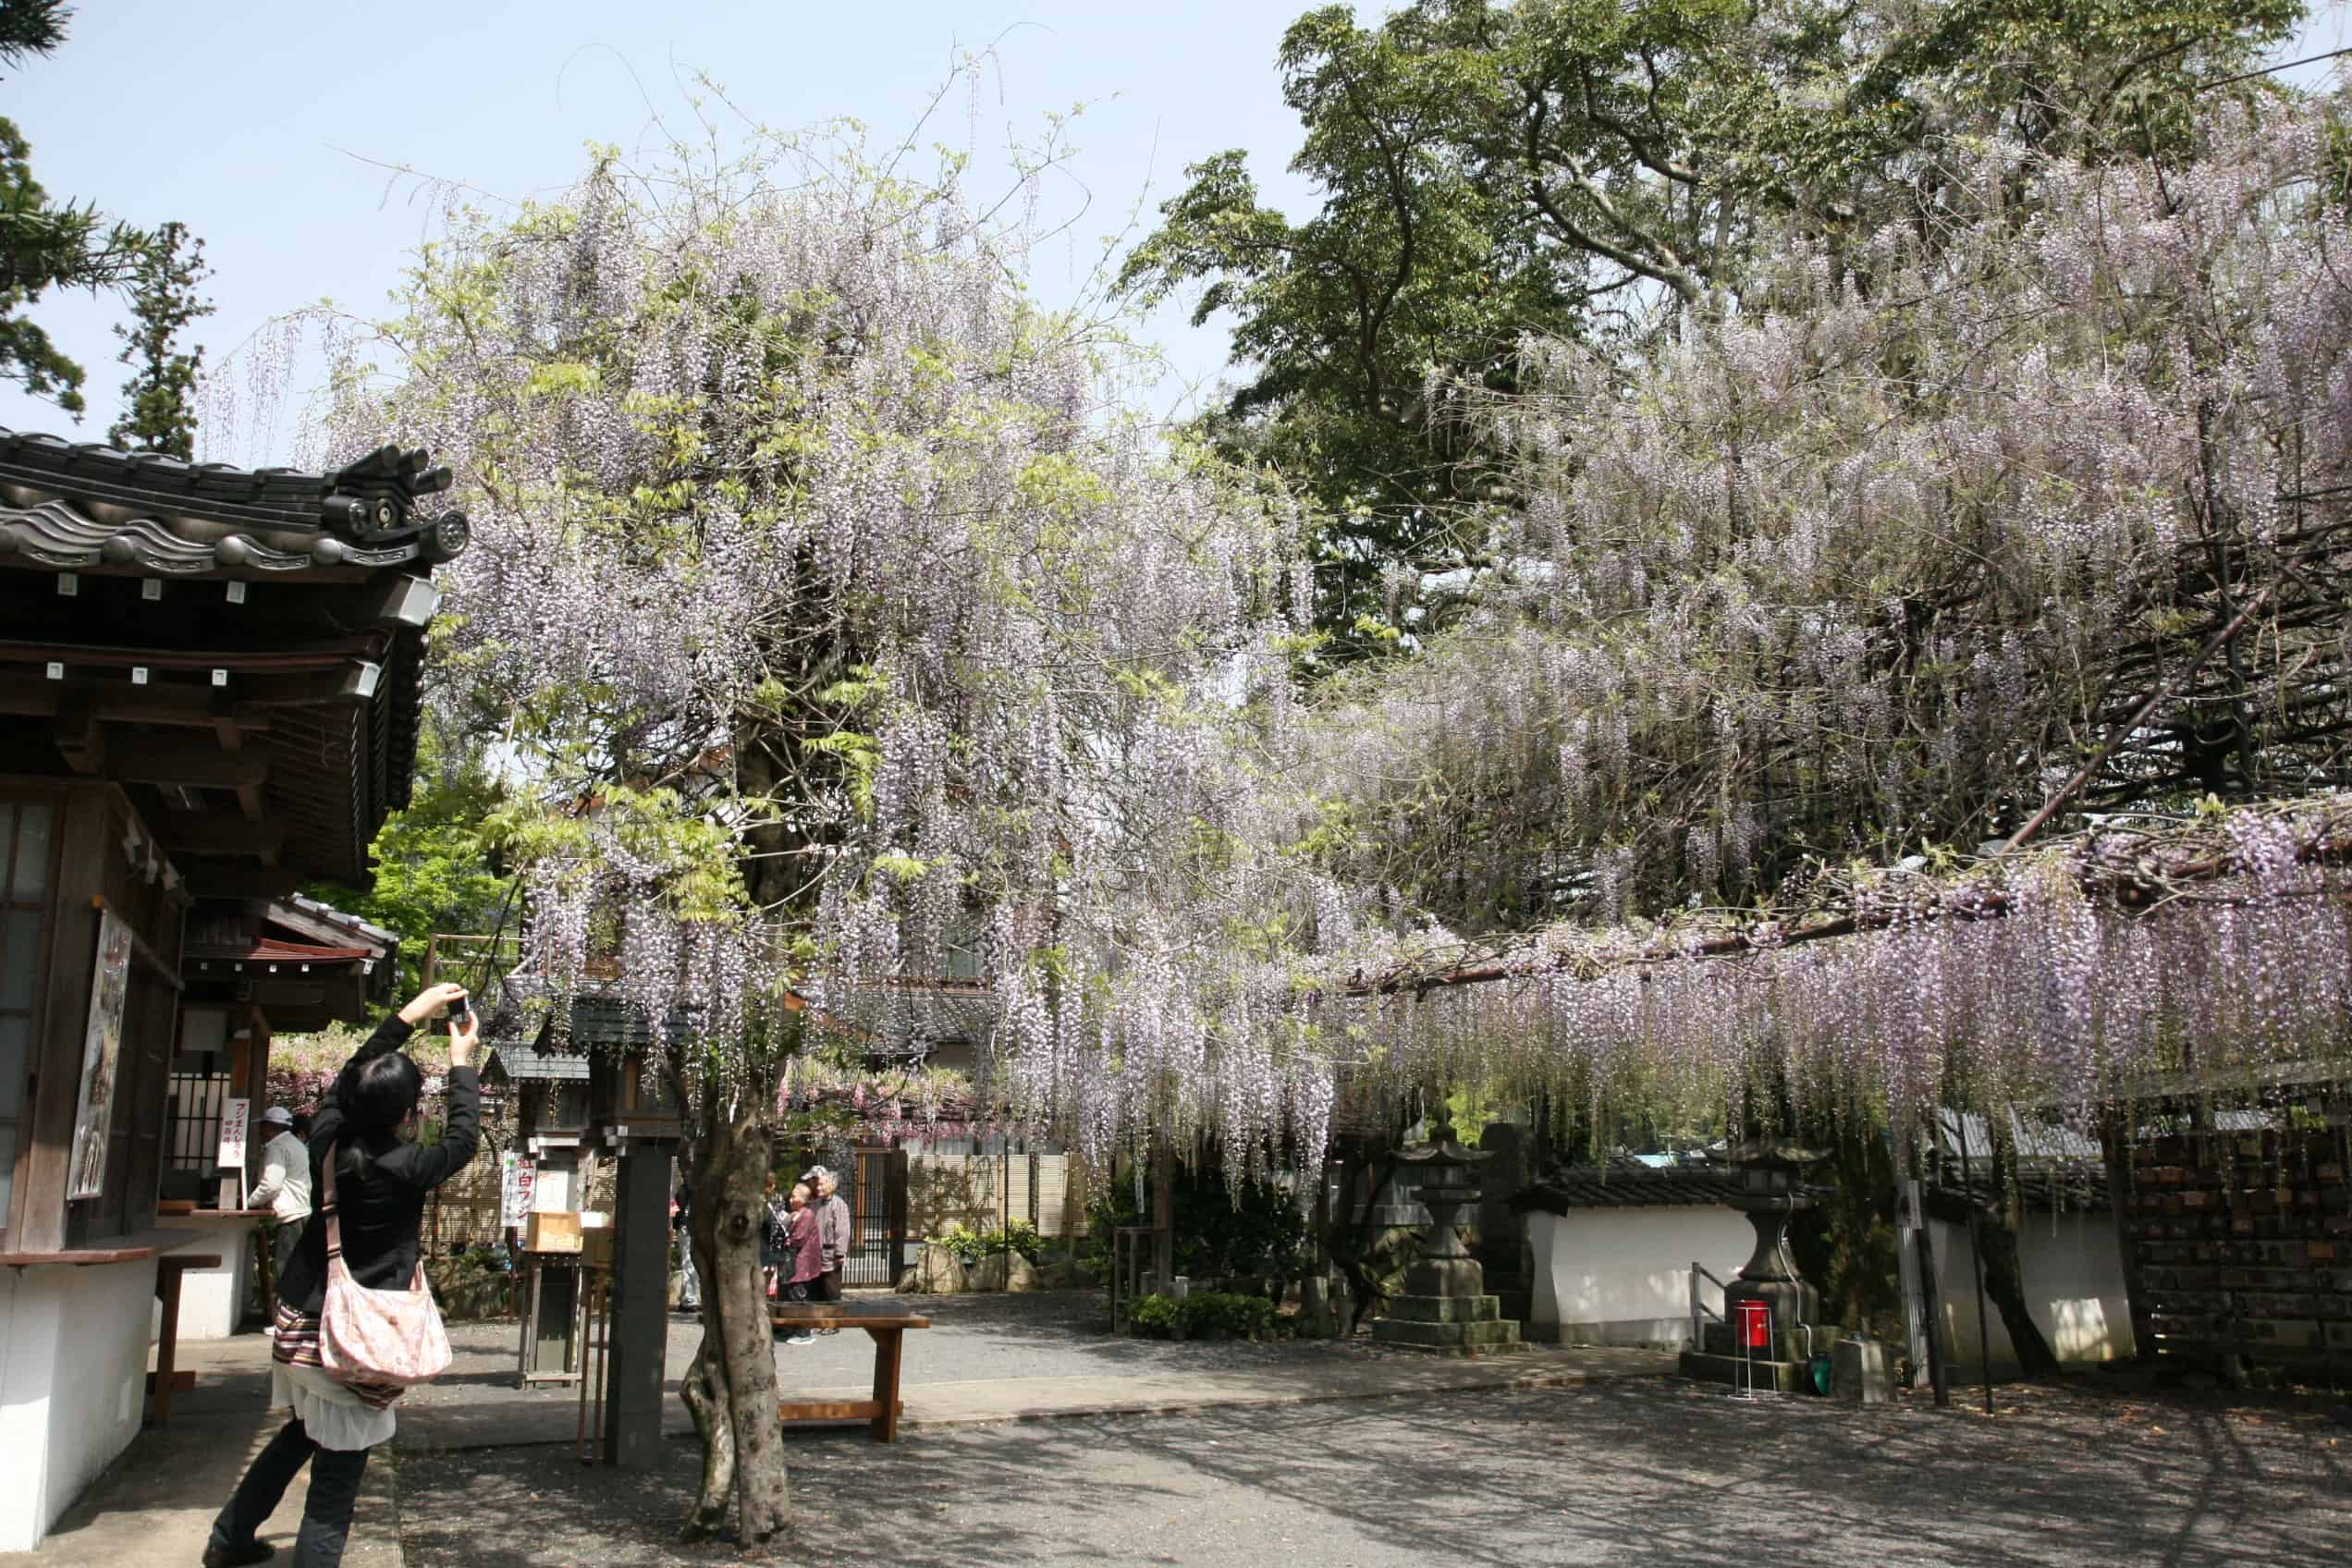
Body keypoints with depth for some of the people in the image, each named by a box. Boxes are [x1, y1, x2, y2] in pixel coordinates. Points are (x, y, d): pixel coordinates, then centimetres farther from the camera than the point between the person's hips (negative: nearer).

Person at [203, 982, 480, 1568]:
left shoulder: (326, 1139, -4)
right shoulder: (403, 1167, -19)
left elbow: (356, 1070, 12)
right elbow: (462, 1138, -1)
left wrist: (410, 1014, 18)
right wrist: (462, 1062, 8)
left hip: (300, 1323, 8)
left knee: (300, 1433, 30)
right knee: (335, 1484, 0)